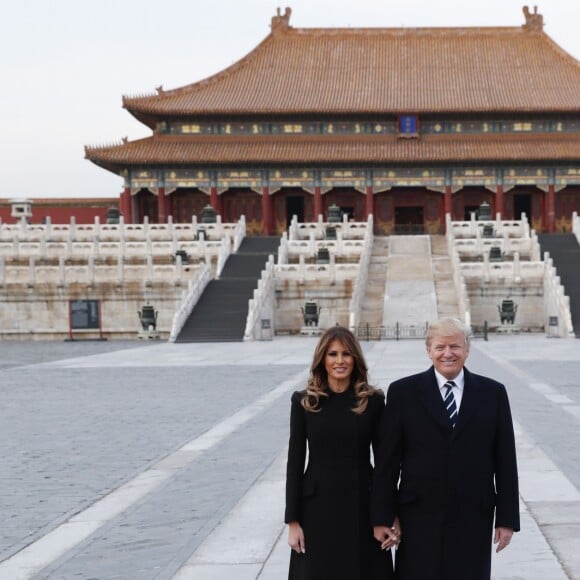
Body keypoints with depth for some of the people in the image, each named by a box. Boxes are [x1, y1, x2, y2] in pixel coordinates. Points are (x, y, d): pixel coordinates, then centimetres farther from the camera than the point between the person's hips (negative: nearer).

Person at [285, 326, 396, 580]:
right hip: (318, 506, 0)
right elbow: (295, 461, 0)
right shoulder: (304, 402, -1)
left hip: (362, 505, 0)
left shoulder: (373, 400, -1)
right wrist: (292, 520, -3)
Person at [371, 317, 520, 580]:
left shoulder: (493, 393, 5)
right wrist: (381, 518, -3)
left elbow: (505, 459, 5)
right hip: (419, 518, -1)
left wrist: (507, 518, 1)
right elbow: (388, 459, 0)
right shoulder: (403, 392, 1)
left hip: (474, 518, 1)